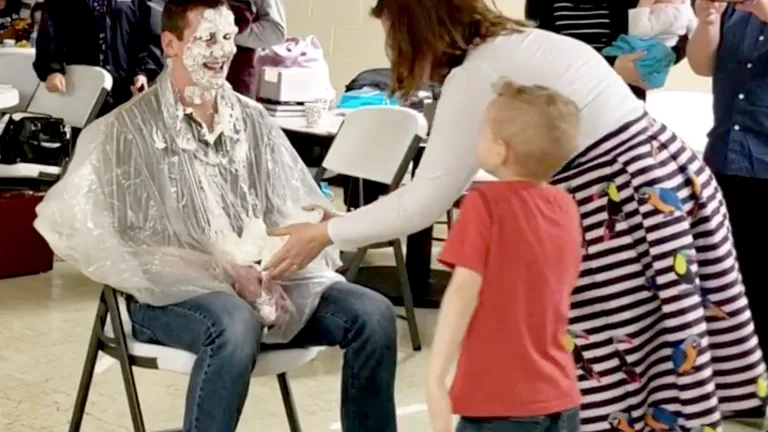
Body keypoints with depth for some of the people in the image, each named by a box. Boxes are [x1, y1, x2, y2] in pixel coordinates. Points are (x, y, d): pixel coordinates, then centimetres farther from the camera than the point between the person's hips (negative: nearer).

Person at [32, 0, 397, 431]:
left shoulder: (254, 121, 14)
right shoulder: (128, 129, -2)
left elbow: (301, 209, 13)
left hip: (265, 277, 5)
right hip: (174, 292, -5)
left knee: (373, 313, -17)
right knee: (236, 325, -39)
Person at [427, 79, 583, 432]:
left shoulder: (485, 203, -12)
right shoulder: (565, 206, 6)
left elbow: (463, 292, -19)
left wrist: (435, 377, -18)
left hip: (500, 400, -6)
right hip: (559, 397, 6)